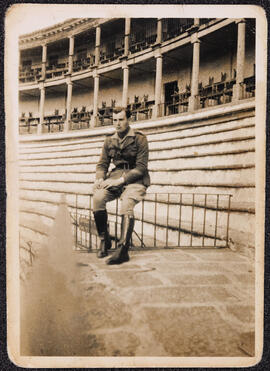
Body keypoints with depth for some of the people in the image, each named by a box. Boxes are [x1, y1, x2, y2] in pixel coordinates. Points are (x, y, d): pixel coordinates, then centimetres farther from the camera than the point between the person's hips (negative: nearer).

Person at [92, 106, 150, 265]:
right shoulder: (109, 141, 14)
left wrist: (120, 180, -20)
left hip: (135, 178, -4)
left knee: (126, 203, -33)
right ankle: (104, 241, -9)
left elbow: (141, 167, -9)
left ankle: (123, 250, -32)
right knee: (98, 197, -25)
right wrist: (100, 178, -9)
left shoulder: (139, 138, -2)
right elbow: (102, 164, 14)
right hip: (116, 175, 4)